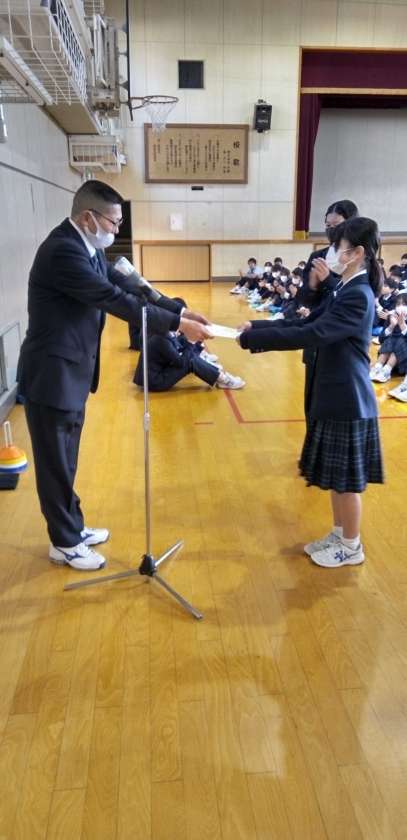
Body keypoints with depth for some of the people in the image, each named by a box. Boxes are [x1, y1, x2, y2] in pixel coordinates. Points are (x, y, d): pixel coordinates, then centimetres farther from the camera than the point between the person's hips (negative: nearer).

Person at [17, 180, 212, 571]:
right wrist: (178, 325, -22)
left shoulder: (85, 247, 8)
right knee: (56, 463, 5)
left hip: (71, 371, 10)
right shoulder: (63, 250, -23)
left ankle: (72, 527, 35)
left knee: (65, 461, 20)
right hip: (53, 374, -10)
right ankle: (64, 543, 20)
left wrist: (180, 310, -1)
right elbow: (116, 300, -26)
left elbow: (127, 286, 8)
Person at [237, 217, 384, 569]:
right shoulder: (347, 290, 10)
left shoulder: (358, 296, -21)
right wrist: (258, 327, 0)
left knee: (346, 479, 5)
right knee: (337, 476, 19)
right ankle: (339, 534, 34)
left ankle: (351, 546, 22)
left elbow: (311, 335, -28)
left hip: (348, 401, -9)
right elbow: (306, 323, 10)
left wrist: (252, 338, -24)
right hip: (336, 396, 9)